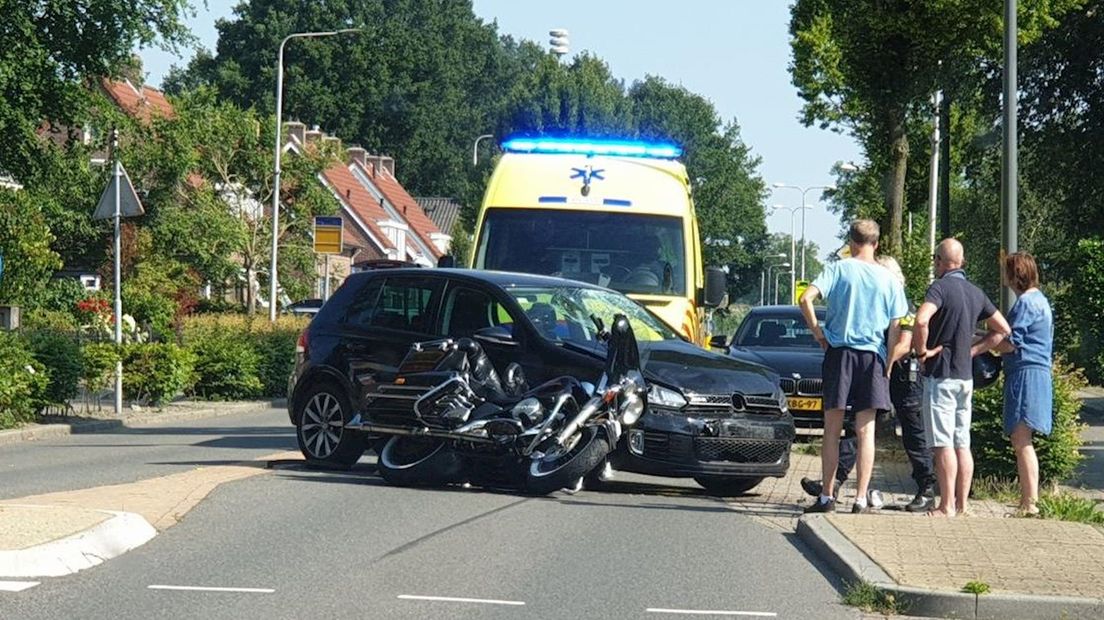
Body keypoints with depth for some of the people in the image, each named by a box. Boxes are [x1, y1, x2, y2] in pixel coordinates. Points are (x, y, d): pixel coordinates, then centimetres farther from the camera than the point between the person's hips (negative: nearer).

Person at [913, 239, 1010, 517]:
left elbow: (921, 320, -30)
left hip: (941, 374, -7)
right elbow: (1002, 329, 19)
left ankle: (946, 507, -8)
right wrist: (972, 350, 13)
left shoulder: (941, 287, -12)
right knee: (962, 444, 10)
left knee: (943, 444, -7)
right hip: (966, 376, 7)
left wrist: (922, 350, -15)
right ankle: (962, 504, 12)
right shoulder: (975, 292, 12)